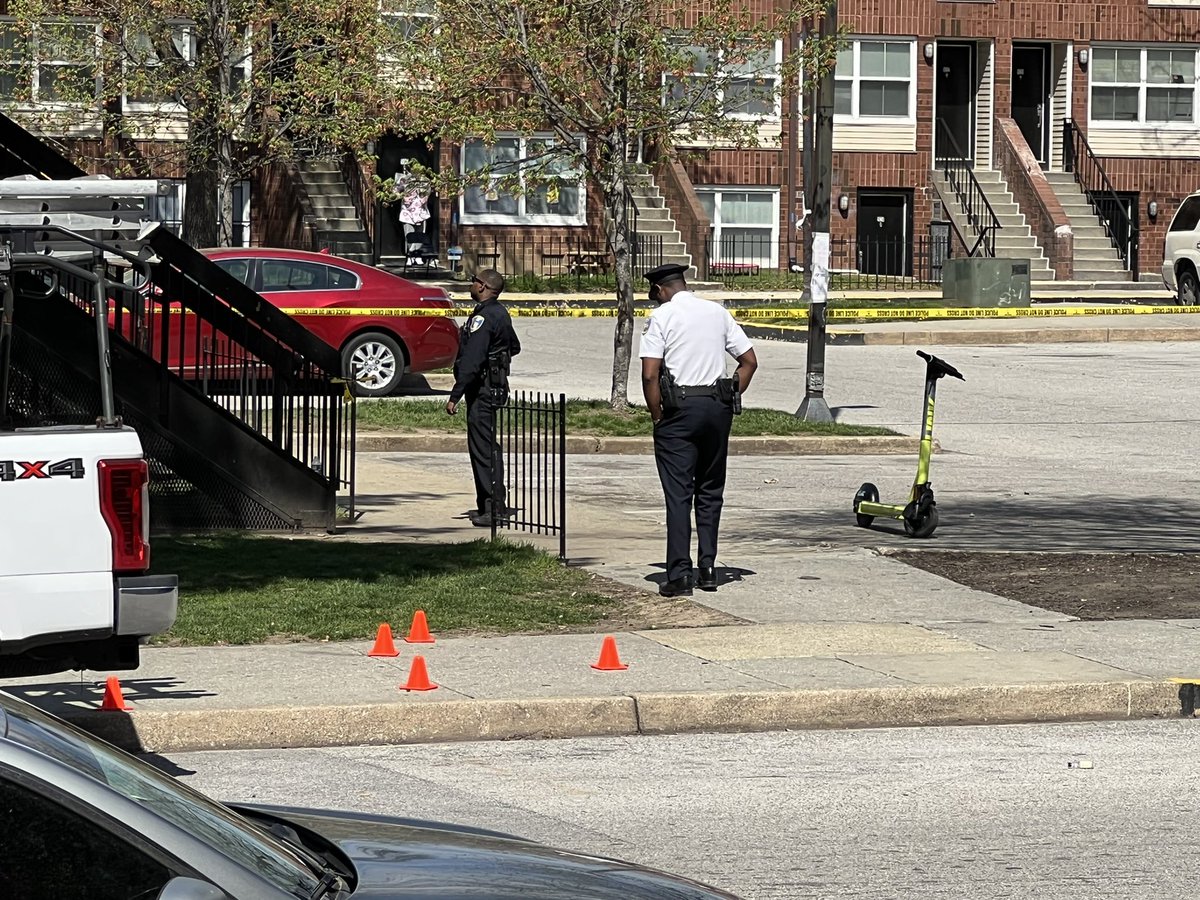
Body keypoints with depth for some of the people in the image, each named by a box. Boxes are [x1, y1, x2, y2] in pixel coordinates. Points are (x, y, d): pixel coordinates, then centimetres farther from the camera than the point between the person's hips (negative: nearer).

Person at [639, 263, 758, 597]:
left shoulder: (662, 316, -4)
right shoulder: (718, 312, 11)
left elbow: (650, 375, -12)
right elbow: (750, 360, 11)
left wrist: (658, 418, -3)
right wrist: (731, 400, 12)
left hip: (679, 407, -5)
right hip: (718, 407, 5)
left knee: (678, 494, -3)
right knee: (710, 491, 14)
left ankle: (679, 575, -8)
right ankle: (708, 567, 13)